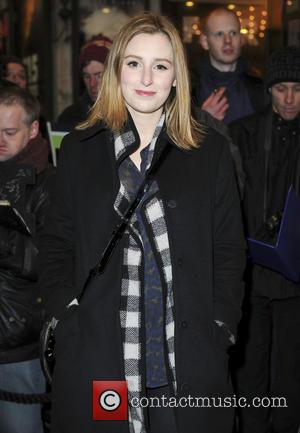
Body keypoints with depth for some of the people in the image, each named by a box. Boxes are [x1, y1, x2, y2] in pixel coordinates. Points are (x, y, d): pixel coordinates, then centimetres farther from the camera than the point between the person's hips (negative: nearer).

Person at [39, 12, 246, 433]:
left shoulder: (211, 150, 5)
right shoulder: (78, 149, 6)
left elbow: (228, 249, 5)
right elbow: (57, 245, 7)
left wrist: (219, 329, -4)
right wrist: (67, 317, -4)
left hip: (187, 359, 0)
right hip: (96, 354, 1)